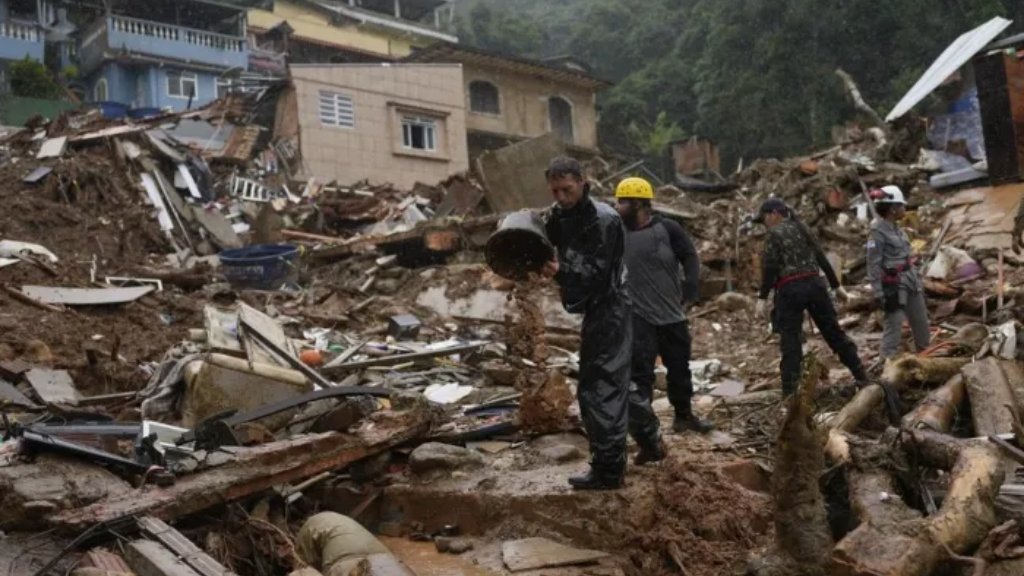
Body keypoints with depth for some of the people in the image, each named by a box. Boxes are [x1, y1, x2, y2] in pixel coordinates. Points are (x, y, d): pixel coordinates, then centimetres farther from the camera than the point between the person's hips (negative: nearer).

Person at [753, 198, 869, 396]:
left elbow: (769, 268, -12)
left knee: (790, 340, -2)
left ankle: (790, 391, -4)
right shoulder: (801, 228, 14)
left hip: (790, 290, -6)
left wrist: (762, 298, -12)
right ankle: (862, 376, 19)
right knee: (834, 332, 13)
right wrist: (836, 285, 19)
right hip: (814, 284, 6)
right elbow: (821, 258, 14)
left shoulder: (774, 233, -4)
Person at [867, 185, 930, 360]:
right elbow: (873, 266, -18)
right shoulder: (878, 232, -16)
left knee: (922, 323, 18)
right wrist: (879, 294, -21)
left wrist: (917, 282, 19)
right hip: (894, 285, -9)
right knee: (894, 325, -9)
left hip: (910, 281, 9)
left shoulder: (897, 228, 10)